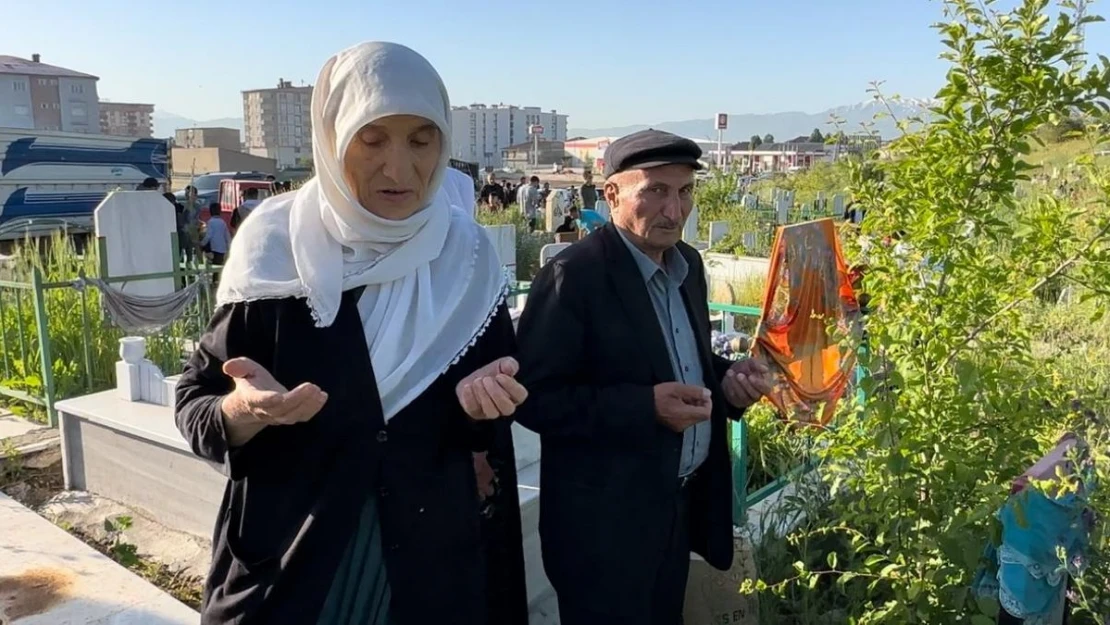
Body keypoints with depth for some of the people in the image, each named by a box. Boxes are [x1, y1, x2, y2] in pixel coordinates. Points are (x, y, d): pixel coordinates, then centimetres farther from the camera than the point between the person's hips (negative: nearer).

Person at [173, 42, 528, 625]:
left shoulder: (465, 254, -7)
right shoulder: (274, 248, -12)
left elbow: (489, 403, 3)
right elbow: (193, 401, -7)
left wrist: (481, 393, -19)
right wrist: (244, 408, -28)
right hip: (289, 551, -1)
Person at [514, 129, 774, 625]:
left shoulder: (687, 263, 5)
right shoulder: (574, 276, -20)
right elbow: (533, 397, -21)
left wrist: (724, 378, -4)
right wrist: (646, 406, -29)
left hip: (681, 503, 8)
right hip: (605, 517, -7)